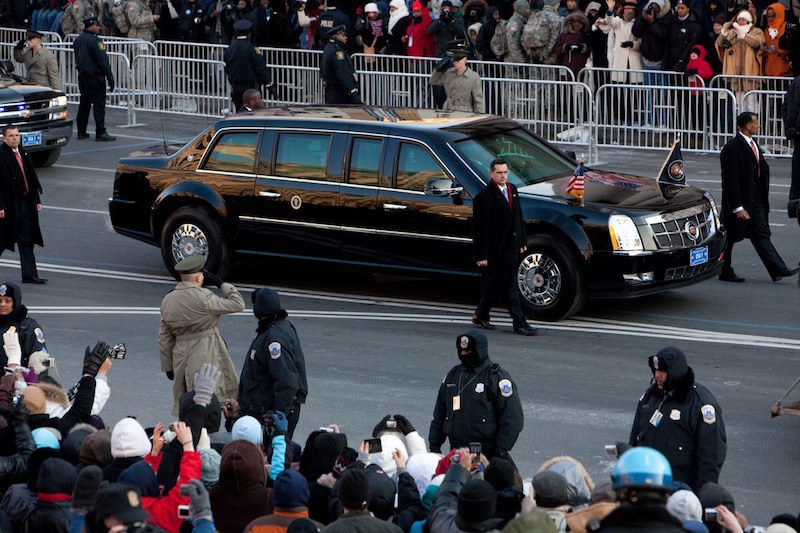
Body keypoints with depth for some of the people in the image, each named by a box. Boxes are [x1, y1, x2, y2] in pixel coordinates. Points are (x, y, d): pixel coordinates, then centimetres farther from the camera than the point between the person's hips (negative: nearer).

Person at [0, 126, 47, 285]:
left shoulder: (24, 153, 12)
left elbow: (32, 178, 17)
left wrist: (37, 200, 14)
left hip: (25, 202, 7)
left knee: (27, 241, 6)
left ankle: (30, 275, 7)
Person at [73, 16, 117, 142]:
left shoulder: (78, 40, 11)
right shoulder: (94, 41, -17)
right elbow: (103, 60, -18)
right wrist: (110, 77, -16)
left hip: (82, 76, 9)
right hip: (94, 77, -9)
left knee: (84, 104, 14)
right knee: (99, 104, -5)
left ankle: (81, 131, 17)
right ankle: (100, 133, -7)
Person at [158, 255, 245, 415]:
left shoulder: (167, 300, 9)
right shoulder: (201, 297, -14)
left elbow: (164, 337, 14)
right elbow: (237, 304, -11)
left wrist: (167, 366, 20)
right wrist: (222, 284, 2)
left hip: (180, 357, 7)